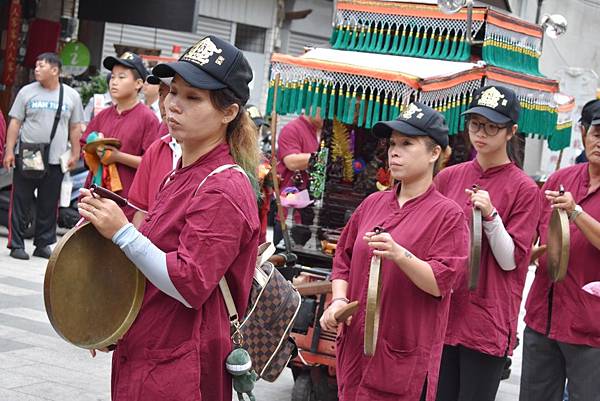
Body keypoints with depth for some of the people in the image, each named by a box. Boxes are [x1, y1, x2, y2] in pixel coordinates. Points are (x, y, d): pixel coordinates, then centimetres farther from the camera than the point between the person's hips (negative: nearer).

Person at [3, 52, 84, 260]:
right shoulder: (27, 92, 4)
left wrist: (75, 154, 3)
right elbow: (15, 123, 4)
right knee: (20, 203, 1)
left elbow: (75, 128, 9)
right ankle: (16, 244, 8)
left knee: (49, 206, 5)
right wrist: (9, 151, -4)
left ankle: (43, 244, 15)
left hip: (55, 161, 1)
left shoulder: (71, 96, 7)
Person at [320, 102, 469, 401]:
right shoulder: (373, 204, 10)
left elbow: (439, 283, -13)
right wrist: (339, 300, -2)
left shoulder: (448, 215, -7)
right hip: (355, 345, 5)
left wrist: (399, 254, -28)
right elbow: (344, 259, 15)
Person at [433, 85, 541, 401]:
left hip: (487, 323, -4)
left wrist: (490, 215, -19)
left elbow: (510, 260, -8)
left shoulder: (524, 190, -5)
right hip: (442, 313, 4)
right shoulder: (448, 177, 7)